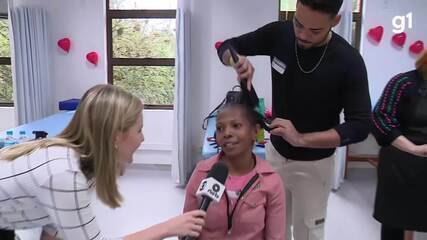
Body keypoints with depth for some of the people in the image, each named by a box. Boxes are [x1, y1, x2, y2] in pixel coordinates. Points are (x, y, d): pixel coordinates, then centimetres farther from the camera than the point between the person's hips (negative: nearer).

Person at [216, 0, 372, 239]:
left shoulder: (349, 61, -21)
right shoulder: (279, 33, -11)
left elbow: (360, 126, -19)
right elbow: (227, 47, -1)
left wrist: (301, 139, -30)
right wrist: (238, 59, -25)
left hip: (313, 164, -3)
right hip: (274, 153, 3)